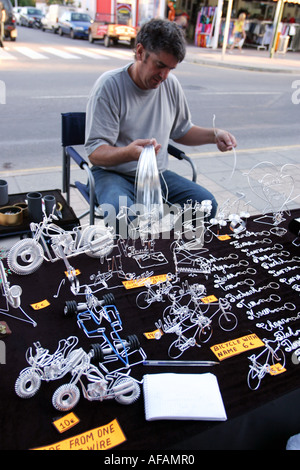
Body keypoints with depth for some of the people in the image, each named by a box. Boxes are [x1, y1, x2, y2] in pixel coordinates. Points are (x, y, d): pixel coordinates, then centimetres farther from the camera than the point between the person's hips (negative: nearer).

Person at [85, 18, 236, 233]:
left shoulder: (171, 84, 5)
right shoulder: (109, 85, -13)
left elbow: (181, 131, 20)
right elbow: (95, 153, -18)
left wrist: (214, 135, 2)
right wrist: (129, 153, -39)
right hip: (113, 173, -5)